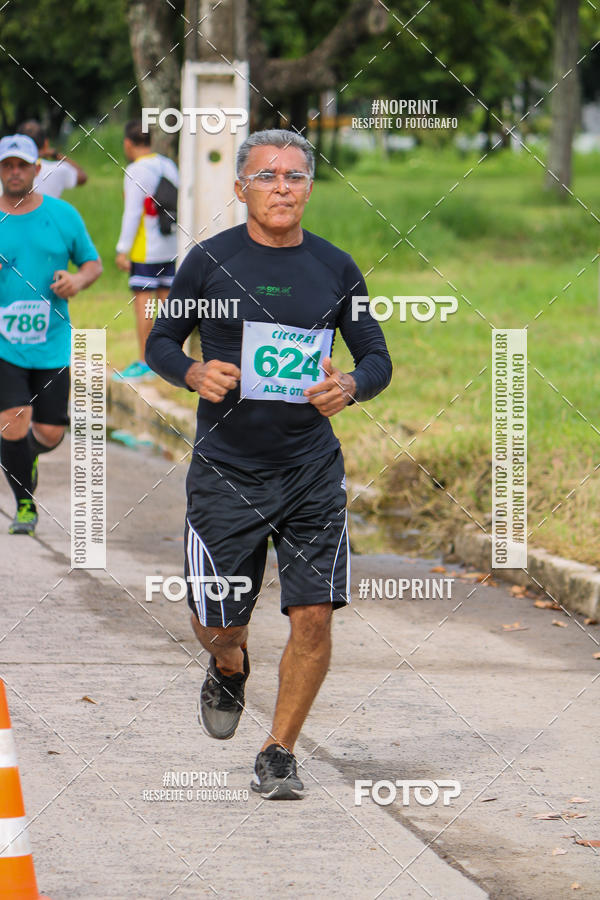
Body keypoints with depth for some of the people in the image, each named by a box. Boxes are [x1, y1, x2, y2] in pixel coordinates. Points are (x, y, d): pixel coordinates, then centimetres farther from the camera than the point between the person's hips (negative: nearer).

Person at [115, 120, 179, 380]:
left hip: (145, 250, -7)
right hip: (169, 248, 7)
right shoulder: (169, 166, 11)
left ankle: (144, 363, -8)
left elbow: (132, 212, -16)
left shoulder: (136, 171, -11)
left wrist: (123, 249, -13)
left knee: (142, 300, -6)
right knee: (167, 300, 10)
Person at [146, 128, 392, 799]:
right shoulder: (209, 261, -1)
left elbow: (377, 358, 11)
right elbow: (160, 342, 7)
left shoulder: (335, 269, 4)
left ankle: (278, 753, 10)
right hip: (226, 469, -1)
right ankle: (230, 669, 40)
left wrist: (351, 386, -12)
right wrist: (195, 374, -14)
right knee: (215, 625, 2)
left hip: (312, 470, 1)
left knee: (313, 616, -8)